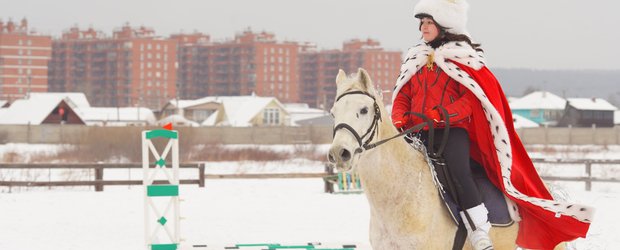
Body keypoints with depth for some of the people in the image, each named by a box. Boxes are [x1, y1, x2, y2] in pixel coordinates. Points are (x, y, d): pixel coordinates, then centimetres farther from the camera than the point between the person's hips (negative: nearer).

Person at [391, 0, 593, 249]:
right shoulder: (415, 59, 19)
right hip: (416, 132, 5)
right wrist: (399, 119, -4)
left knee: (458, 169, -30)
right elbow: (402, 95, 18)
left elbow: (472, 98, -6)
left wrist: (444, 114, -21)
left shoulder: (463, 58, 3)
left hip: (453, 129, -5)